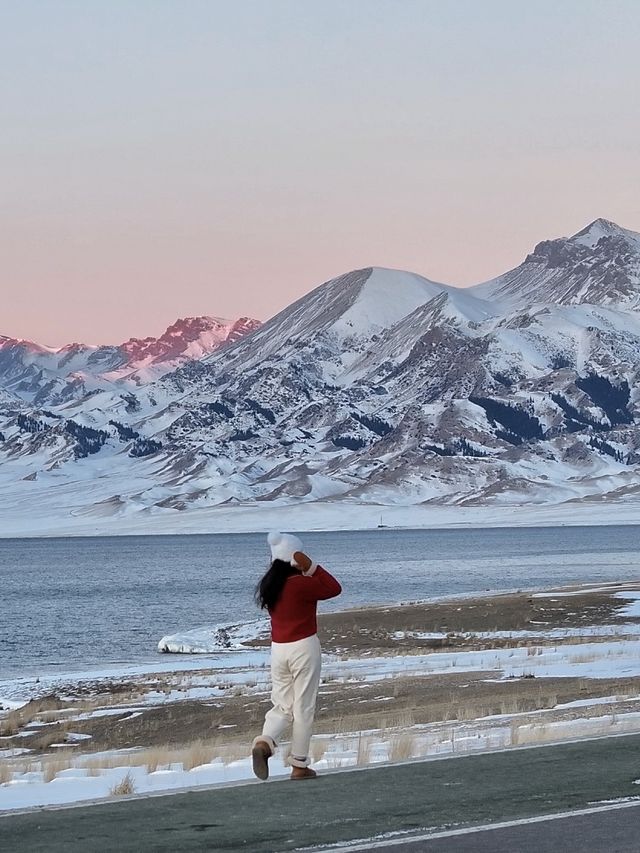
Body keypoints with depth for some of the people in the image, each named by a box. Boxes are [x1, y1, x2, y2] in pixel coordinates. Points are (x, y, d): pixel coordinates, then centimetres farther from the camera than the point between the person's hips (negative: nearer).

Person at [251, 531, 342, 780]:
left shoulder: (270, 585, 5)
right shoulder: (300, 584, -16)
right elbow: (334, 588, -8)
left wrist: (306, 571, 7)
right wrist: (311, 567, -11)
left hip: (278, 648, 6)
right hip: (303, 648, -6)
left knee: (283, 706, 12)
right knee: (304, 708, 4)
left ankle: (264, 741, -17)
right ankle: (299, 765, 9)